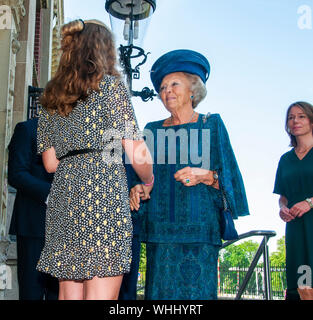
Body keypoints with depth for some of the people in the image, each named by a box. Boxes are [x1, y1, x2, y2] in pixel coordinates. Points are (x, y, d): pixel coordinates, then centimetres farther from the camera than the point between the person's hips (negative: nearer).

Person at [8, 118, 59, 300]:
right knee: (31, 291, -1)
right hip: (34, 222, -5)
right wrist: (50, 193, -20)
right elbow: (16, 174, -8)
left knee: (59, 291, 4)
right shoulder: (27, 129, 3)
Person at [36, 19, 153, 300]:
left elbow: (50, 163, 16)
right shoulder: (110, 84, 1)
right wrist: (149, 181, 13)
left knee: (69, 294, 11)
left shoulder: (51, 97, 17)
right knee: (101, 295, -3)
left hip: (63, 201, 6)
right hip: (104, 196, -6)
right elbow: (136, 153, -5)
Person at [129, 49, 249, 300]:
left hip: (198, 228, -3)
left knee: (196, 291, -3)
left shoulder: (211, 125, 6)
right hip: (160, 230, 3)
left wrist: (205, 176, -16)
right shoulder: (153, 129, 14)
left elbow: (229, 177, 2)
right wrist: (138, 190, -4)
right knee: (160, 291, 1)